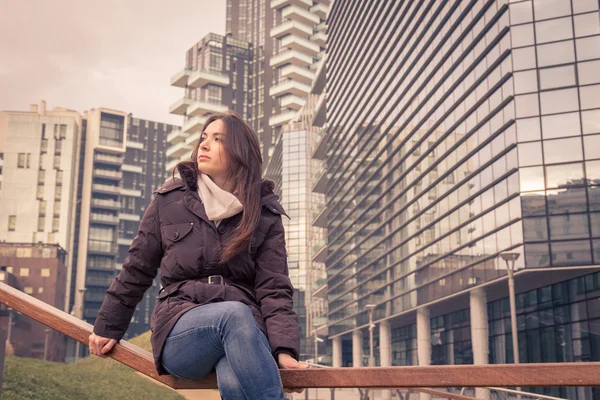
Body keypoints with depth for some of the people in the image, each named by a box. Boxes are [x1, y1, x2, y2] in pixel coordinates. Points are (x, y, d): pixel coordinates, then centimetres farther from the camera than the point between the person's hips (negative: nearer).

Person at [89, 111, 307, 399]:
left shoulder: (265, 214, 8)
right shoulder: (169, 201, 10)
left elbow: (274, 290, -1)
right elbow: (137, 270, 17)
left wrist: (285, 351, -17)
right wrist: (108, 328, 21)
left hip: (246, 330, 0)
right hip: (179, 332, 0)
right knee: (235, 314, -36)